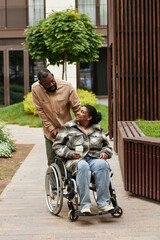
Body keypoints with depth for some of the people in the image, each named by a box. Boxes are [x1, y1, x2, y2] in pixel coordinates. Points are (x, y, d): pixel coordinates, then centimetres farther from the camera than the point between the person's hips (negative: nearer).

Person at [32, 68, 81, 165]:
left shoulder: (67, 86, -18)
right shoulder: (35, 89, -15)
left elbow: (77, 108, -8)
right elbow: (40, 111, -9)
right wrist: (51, 129, -10)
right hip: (50, 130, 1)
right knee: (52, 161, 5)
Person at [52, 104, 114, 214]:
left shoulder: (98, 130, 20)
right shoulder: (68, 127, 12)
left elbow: (107, 146, 25)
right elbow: (57, 145, 8)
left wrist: (105, 152, 1)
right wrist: (70, 153, -9)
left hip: (94, 158, 2)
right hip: (76, 160, -2)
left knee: (102, 165, -35)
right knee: (83, 166, -39)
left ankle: (103, 203, -36)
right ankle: (85, 205, -40)